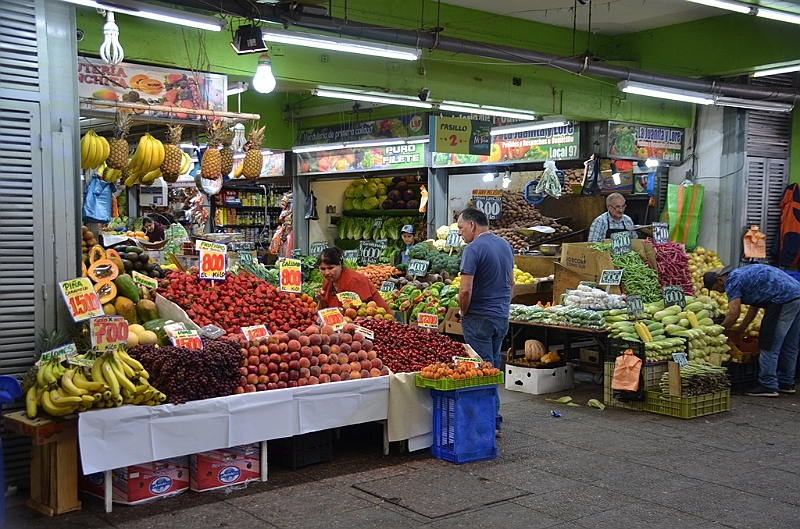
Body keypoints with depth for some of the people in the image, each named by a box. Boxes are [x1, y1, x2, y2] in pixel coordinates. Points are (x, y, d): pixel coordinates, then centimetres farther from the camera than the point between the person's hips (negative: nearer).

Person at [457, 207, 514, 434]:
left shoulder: (473, 249, -16)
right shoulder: (505, 245, 10)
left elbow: (465, 290, -22)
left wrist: (463, 313, -6)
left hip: (479, 318, -8)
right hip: (502, 317, 8)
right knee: (494, 367, 15)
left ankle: (490, 422, 3)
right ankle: (495, 419, 20)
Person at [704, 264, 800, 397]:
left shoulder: (732, 281, -5)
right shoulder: (743, 274, 24)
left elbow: (734, 313, -11)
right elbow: (755, 305, 27)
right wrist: (741, 328, 27)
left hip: (784, 300, -10)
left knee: (769, 345, -3)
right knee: (788, 346, 17)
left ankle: (768, 386, 1)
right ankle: (786, 383, 25)